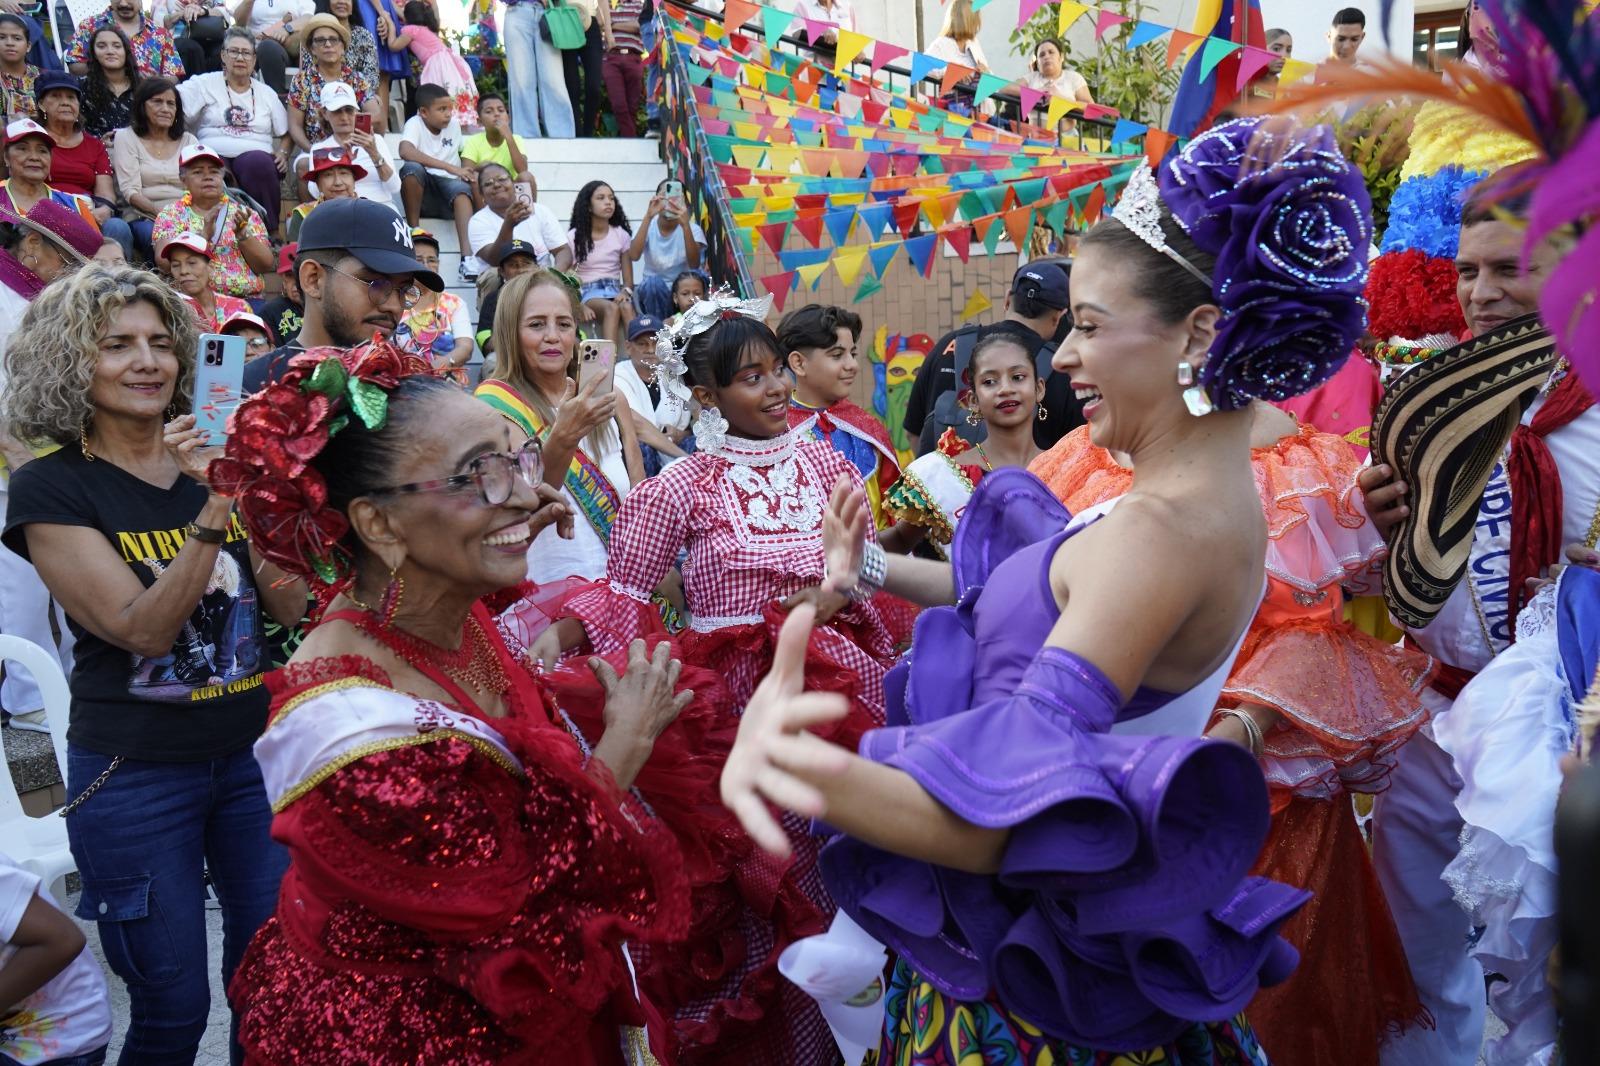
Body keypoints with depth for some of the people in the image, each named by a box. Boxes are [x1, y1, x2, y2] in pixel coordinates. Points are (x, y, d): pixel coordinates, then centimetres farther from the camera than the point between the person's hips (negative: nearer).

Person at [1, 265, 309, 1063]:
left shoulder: (219, 465, 4)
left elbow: (291, 606, -2)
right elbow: (142, 629, -18)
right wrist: (212, 513, -30)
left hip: (255, 752, 4)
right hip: (135, 776, -4)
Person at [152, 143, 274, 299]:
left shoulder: (244, 213, 14)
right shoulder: (171, 215, 10)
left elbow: (266, 265, 5)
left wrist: (242, 233, -9)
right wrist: (204, 235, -16)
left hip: (247, 300, 1)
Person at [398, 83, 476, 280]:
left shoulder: (454, 125, 8)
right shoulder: (415, 124, -7)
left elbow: (465, 154, 24)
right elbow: (405, 151, -28)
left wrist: (467, 171, 0)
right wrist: (449, 167, -29)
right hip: (421, 192, -3)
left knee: (461, 188, -30)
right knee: (412, 168, -32)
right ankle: (414, 231, -18)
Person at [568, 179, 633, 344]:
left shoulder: (621, 234, 10)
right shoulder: (574, 237, 3)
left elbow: (628, 278, 9)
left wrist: (626, 292, -16)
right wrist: (580, 306, -18)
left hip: (614, 291, 2)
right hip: (587, 292, -2)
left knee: (626, 308, -35)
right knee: (612, 308, -37)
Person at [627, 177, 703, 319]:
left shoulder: (692, 228, -7)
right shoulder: (649, 226, -4)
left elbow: (694, 264, -26)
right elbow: (634, 256, -24)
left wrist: (685, 225, -37)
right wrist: (648, 217, -30)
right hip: (652, 292, 0)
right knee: (654, 282, -34)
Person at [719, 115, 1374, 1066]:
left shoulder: (1159, 532, -30)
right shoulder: (1219, 493, 1)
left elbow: (1007, 823, -39)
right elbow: (1031, 596, 15)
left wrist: (816, 777, -54)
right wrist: (874, 570, 13)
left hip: (1026, 967, -9)